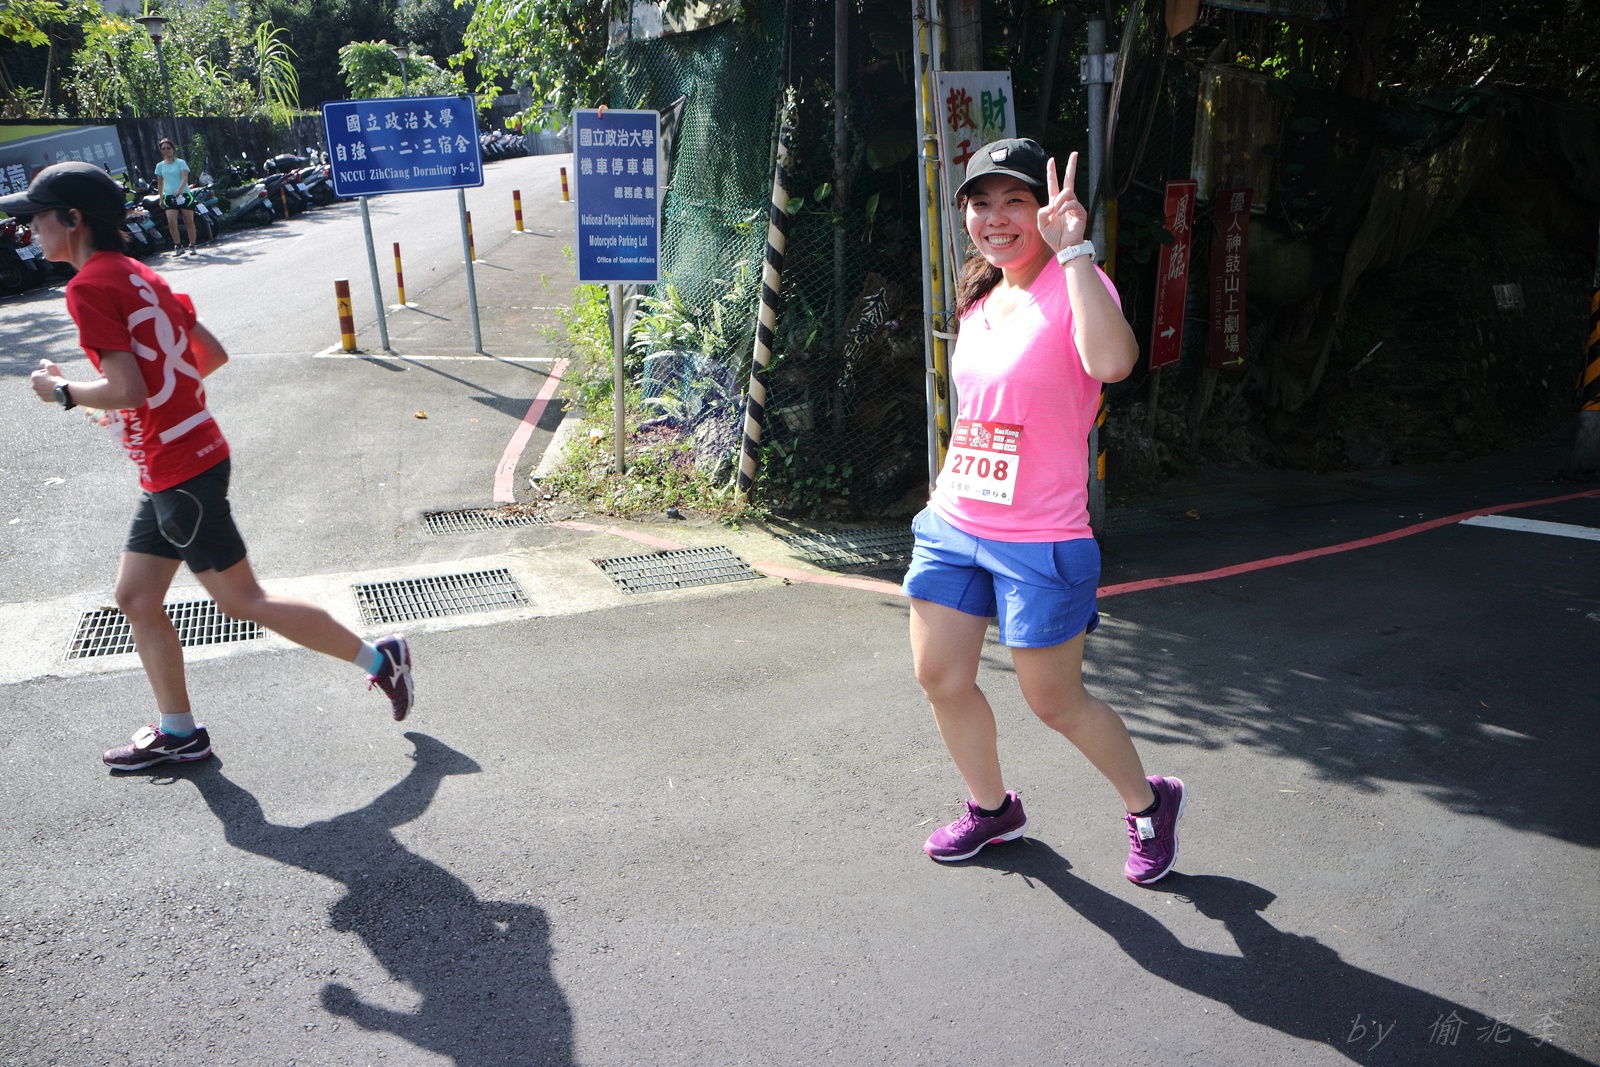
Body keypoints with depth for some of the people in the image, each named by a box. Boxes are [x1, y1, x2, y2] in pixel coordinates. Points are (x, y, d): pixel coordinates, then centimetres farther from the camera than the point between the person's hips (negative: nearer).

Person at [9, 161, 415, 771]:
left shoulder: (88, 288, -16)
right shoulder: (137, 274, 13)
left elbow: (127, 389, -23)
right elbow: (212, 355, 16)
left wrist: (62, 391, -7)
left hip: (180, 472, -10)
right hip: (174, 467, 10)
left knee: (240, 599, 0)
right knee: (135, 596, 14)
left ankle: (378, 659, 8)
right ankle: (177, 732, 23)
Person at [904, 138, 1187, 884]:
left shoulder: (1074, 286, -13)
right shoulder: (979, 300, 10)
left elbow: (1111, 363, -37)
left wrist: (1073, 248, -32)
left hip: (1038, 542, -7)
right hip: (952, 521, 7)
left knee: (1055, 702, 5)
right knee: (939, 678, 11)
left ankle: (1149, 803, 33)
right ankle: (992, 808, 36)